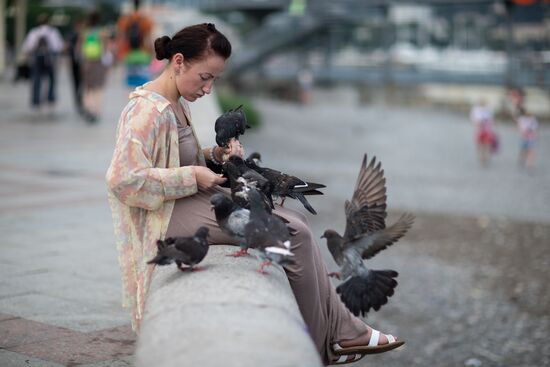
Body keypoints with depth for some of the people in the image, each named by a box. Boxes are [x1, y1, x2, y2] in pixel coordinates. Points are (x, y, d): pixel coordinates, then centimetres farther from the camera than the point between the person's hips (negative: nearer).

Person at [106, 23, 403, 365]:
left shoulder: (178, 104, 11)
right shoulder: (148, 110, -19)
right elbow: (124, 180, -27)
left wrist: (215, 156, 1)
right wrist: (193, 176, -22)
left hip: (196, 198, 10)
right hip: (172, 214, -10)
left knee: (297, 221, 1)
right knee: (294, 232, -15)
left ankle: (340, 327, 1)